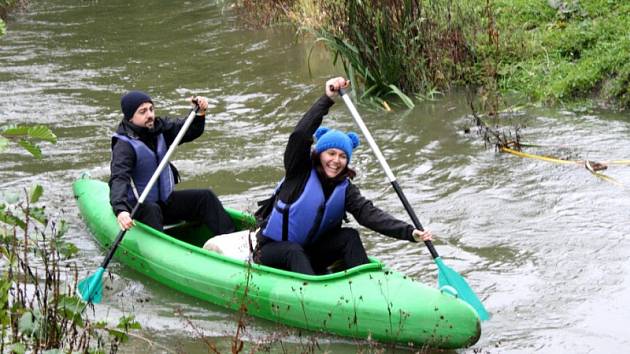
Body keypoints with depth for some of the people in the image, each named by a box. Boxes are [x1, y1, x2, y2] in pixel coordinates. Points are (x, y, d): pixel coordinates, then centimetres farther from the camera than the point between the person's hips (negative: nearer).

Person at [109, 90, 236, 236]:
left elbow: (190, 131, 10)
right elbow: (118, 179, -35)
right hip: (138, 207, -7)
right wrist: (120, 210, -53)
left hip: (164, 201, 7)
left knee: (205, 197, -3)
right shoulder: (123, 146, -22)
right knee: (151, 211, -38)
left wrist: (200, 113, -12)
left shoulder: (159, 127, 2)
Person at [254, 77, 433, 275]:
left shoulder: (345, 190, -3)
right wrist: (328, 99, -38)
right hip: (273, 250, -4)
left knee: (350, 236, -16)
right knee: (294, 252, -35)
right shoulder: (301, 172, -13)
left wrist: (410, 233, -32)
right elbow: (300, 135, -31)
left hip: (310, 253, 4)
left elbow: (369, 214, -17)